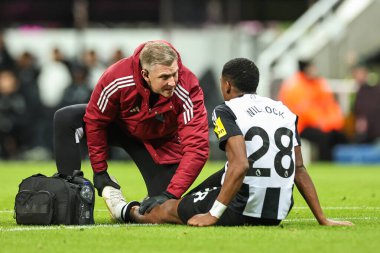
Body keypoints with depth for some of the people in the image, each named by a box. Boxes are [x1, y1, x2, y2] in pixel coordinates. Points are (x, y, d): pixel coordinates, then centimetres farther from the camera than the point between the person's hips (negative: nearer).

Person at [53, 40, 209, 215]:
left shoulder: (188, 89, -36)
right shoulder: (117, 79, -34)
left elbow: (197, 147, -36)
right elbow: (95, 120, -17)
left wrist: (171, 195, -41)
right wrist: (99, 171, -11)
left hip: (160, 142, -1)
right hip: (119, 126, 1)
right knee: (66, 119, -23)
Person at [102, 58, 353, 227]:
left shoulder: (227, 111, -8)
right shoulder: (284, 111, 11)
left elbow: (240, 166, -21)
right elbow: (299, 170, 9)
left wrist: (212, 216, -18)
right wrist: (322, 219, 10)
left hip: (243, 209, -7)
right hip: (278, 213, 7)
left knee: (168, 210, 17)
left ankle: (128, 211, 46)